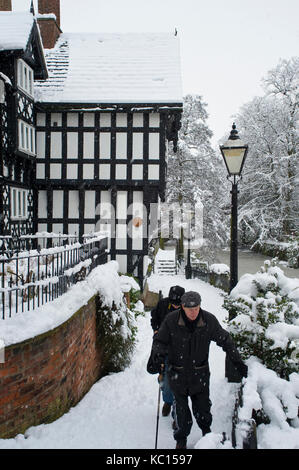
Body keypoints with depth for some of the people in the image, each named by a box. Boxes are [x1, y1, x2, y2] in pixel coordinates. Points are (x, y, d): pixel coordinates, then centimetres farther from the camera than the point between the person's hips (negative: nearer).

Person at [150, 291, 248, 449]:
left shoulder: (209, 320, -10)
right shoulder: (171, 320, -14)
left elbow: (225, 340, 2)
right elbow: (159, 341, -2)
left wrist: (238, 362, 4)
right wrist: (158, 355, -22)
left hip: (200, 373, 1)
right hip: (178, 373, -1)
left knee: (202, 408, 11)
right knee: (181, 409, 10)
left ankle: (207, 433, 41)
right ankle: (181, 440, 34)